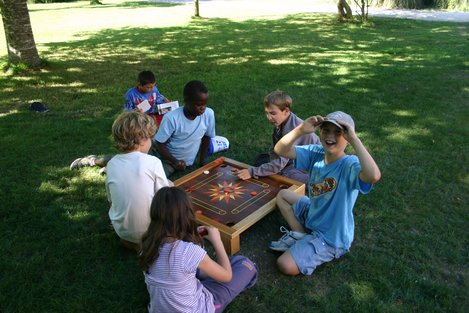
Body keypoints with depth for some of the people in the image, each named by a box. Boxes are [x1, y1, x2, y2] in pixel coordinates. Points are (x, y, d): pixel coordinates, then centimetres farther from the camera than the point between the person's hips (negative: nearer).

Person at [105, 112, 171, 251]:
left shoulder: (111, 164, -5)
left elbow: (111, 199, 6)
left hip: (121, 230, 5)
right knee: (170, 185, 14)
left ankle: (129, 239, 13)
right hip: (148, 231, -5)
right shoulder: (153, 162, -19)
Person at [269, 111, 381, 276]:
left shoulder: (350, 164, -28)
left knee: (285, 265, -19)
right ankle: (300, 235, 9)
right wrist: (301, 129, -31)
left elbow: (374, 176, -51)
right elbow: (280, 150, -15)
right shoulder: (316, 153, -9)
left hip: (332, 237, -7)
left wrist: (354, 139, -44)